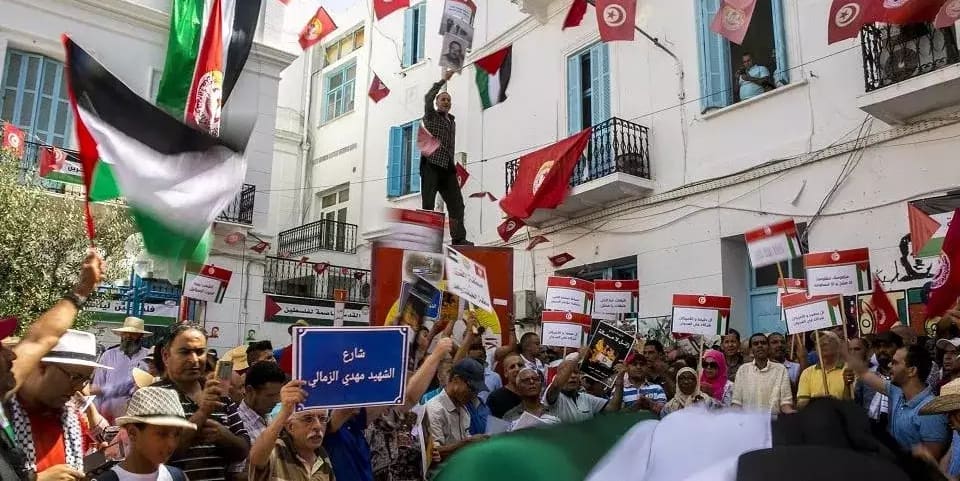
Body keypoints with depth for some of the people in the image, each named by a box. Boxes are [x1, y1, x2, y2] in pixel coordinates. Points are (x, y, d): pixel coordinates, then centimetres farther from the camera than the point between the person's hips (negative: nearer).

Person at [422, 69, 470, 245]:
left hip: (447, 168, 6)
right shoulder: (430, 116, 8)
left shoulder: (452, 121, 25)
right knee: (428, 204, -7)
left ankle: (458, 238, -7)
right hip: (431, 166, -5)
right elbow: (428, 98, -11)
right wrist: (444, 80, -13)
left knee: (456, 202, -5)